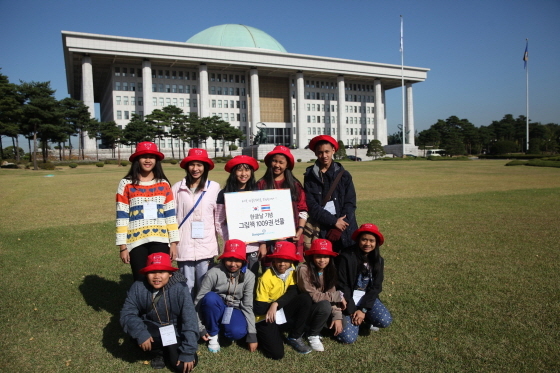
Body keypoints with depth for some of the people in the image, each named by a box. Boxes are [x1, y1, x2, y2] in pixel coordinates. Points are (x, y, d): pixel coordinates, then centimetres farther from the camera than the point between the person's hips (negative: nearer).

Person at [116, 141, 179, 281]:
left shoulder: (164, 184, 7)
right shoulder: (126, 184, 1)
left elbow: (170, 215, 7)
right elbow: (122, 217, 0)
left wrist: (174, 243, 3)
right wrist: (123, 246, -3)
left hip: (160, 242, 2)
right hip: (137, 242, -1)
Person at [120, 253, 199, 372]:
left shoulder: (180, 288, -27)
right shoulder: (138, 288, -18)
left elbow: (189, 321, -26)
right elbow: (127, 314, -20)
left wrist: (188, 353, -27)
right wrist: (140, 333, -38)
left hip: (175, 332, -2)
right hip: (152, 330, 2)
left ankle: (168, 351, 17)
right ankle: (158, 352, 2)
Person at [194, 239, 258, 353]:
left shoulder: (249, 276, -13)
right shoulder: (214, 273, -22)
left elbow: (248, 306, -9)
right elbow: (199, 300, -16)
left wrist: (252, 334, -11)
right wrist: (201, 328, -15)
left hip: (234, 311, 1)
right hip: (216, 310, -1)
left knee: (237, 332, -31)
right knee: (210, 297, -34)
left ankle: (222, 327, 5)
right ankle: (213, 334, -11)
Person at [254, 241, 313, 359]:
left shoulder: (291, 270, -6)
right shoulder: (266, 278, -22)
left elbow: (293, 292, -17)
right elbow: (259, 308, -19)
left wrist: (276, 304, -30)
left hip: (282, 311, 5)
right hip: (266, 317, -5)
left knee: (306, 299, -19)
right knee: (277, 353, -19)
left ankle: (295, 337, -3)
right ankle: (262, 334, 13)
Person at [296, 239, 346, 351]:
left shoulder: (329, 270, -4)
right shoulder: (304, 270, -24)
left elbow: (332, 294, -6)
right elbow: (314, 296, -25)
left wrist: (337, 316, -18)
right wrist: (339, 296, -19)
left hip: (319, 308, 6)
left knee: (341, 325, -14)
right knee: (325, 305, -32)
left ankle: (316, 324, 11)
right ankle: (313, 335, -7)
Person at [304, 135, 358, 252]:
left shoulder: (343, 175, 7)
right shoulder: (310, 176, 5)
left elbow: (350, 203, 3)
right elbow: (311, 205, -2)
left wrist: (339, 228, -8)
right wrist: (334, 221, -10)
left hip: (344, 229, 1)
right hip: (320, 230, -1)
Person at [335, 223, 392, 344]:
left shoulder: (377, 260, -1)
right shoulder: (346, 258, -17)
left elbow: (375, 287, -4)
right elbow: (342, 286, -13)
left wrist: (363, 310, -14)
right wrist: (353, 310, -15)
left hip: (367, 298, 4)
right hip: (348, 299, -4)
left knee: (385, 321, -23)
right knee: (348, 337, -17)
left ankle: (365, 318, 10)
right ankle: (357, 318, 15)